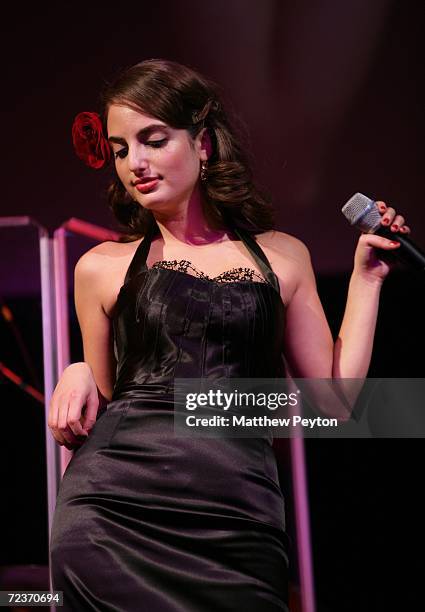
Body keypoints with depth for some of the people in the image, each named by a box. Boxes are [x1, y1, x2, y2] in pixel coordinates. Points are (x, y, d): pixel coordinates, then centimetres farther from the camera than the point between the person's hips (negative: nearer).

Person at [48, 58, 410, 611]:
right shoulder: (103, 267, 10)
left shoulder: (282, 256, 12)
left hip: (237, 518, 1)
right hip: (115, 507, 0)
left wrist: (366, 276, 11)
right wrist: (79, 376, -3)